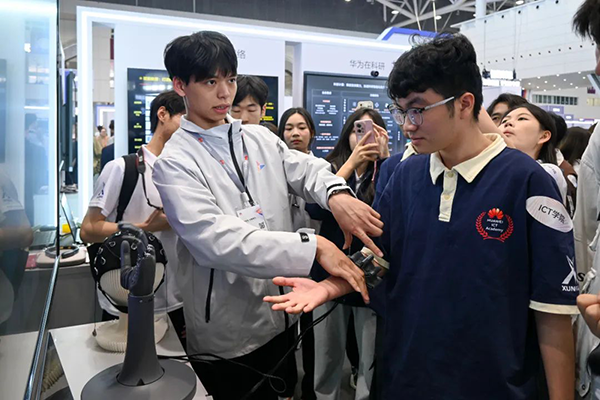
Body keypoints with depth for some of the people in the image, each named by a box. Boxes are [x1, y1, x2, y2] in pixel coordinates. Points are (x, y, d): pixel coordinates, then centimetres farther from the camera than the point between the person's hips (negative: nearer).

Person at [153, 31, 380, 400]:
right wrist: (313, 246, -32)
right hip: (227, 336, -5)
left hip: (281, 314, 5)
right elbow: (218, 240, -25)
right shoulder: (175, 163, -12)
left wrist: (337, 194, -29)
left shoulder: (260, 139, 6)